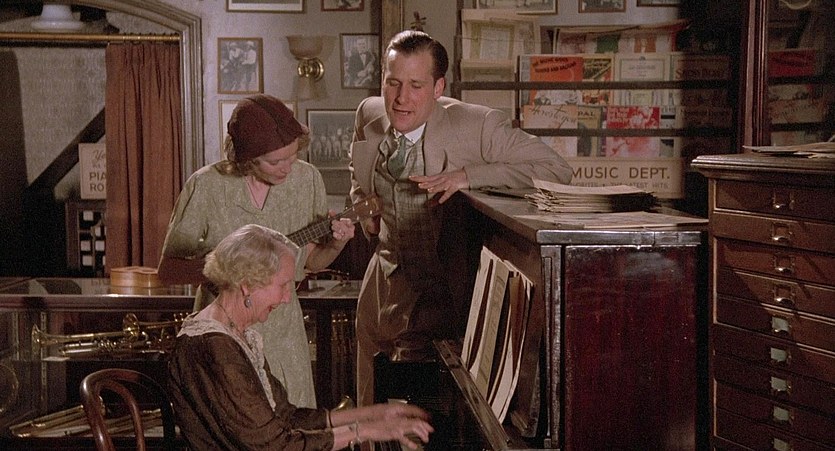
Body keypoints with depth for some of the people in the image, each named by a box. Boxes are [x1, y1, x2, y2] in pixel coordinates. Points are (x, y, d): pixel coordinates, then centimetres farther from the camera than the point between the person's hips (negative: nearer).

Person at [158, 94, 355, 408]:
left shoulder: (307, 179, -4)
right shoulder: (206, 187, -15)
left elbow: (311, 261, 7)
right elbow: (167, 270, -9)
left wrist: (335, 245, -14)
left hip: (284, 330, 3)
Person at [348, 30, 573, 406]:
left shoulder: (478, 127, -21)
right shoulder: (368, 115, -3)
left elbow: (556, 169, -25)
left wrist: (470, 176, -32)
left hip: (444, 293, -5)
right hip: (384, 287, 6)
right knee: (371, 408, 19)